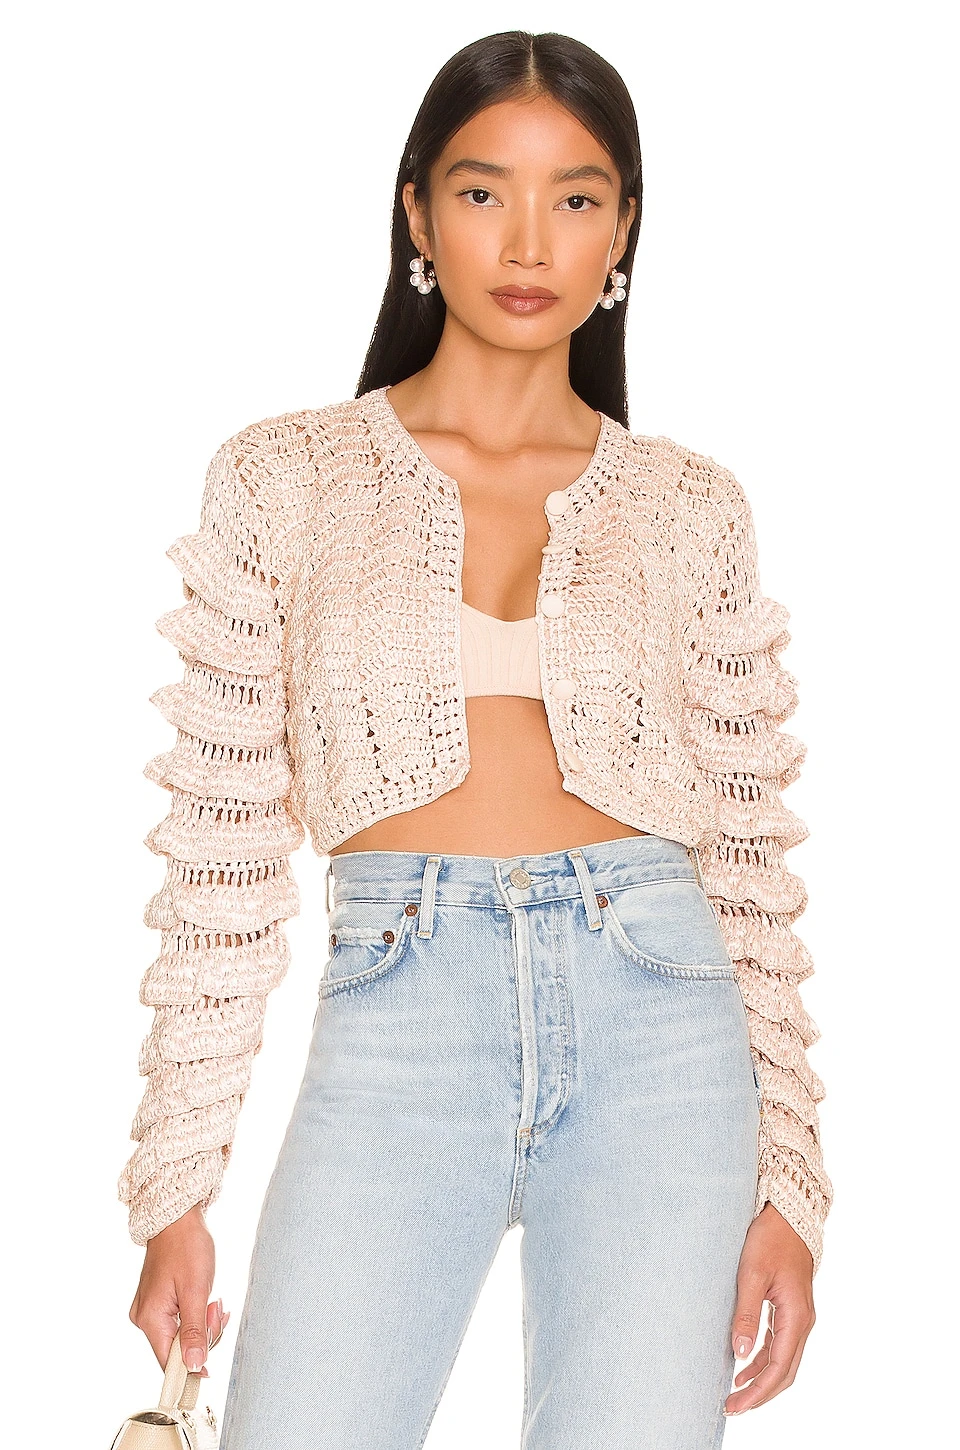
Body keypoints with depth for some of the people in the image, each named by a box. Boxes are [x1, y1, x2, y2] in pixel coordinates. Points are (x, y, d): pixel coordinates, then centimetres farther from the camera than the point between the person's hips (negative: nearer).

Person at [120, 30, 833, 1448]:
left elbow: (752, 853, 10)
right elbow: (220, 848, 4)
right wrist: (174, 1186, 1)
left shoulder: (692, 506, 9)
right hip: (398, 1014, -1)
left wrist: (789, 1179, 5)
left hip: (655, 1011, 1)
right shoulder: (285, 477, 6)